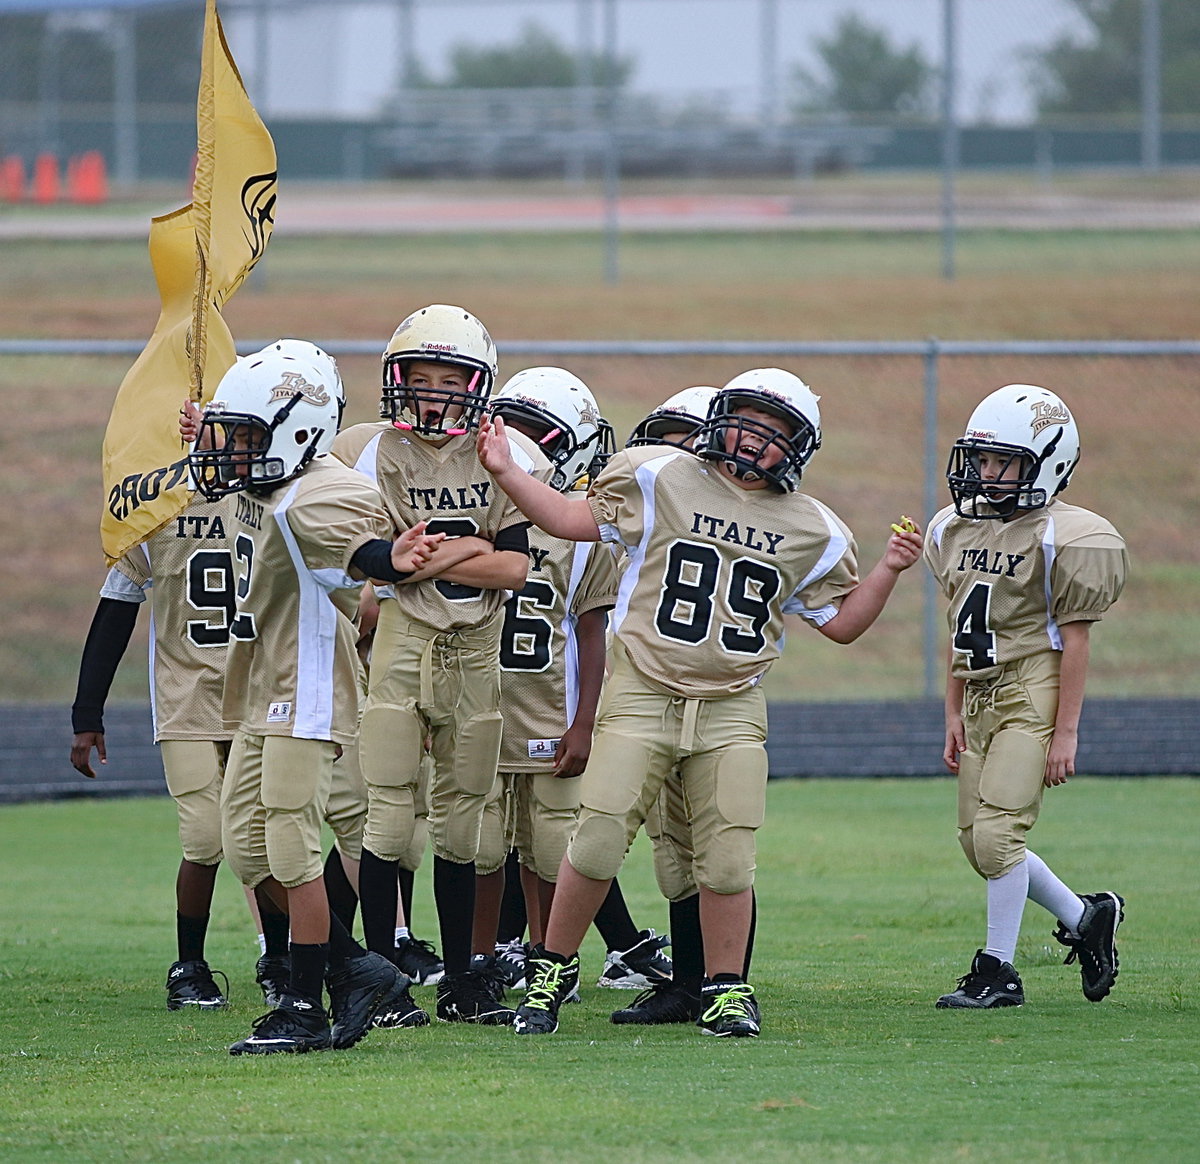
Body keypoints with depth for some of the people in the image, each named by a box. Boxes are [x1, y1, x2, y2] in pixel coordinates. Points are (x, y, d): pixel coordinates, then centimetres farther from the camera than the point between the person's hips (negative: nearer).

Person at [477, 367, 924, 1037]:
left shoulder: (810, 531, 9)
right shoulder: (662, 481, 2)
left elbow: (842, 623, 16)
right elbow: (575, 520, 8)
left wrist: (889, 570, 2)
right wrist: (505, 473, 0)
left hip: (732, 711, 2)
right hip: (642, 698, -2)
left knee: (728, 857, -3)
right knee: (599, 839, -8)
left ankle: (726, 987, 14)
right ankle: (553, 971, 9)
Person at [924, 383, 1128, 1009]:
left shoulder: (1061, 538, -10)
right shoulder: (956, 529, 10)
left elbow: (1074, 641, -10)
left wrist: (1065, 733, -12)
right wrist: (954, 714, 14)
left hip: (1034, 692, -8)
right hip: (982, 696, 8)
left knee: (998, 828, -13)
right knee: (978, 838, 6)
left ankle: (997, 971, -1)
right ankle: (1085, 917, 25)